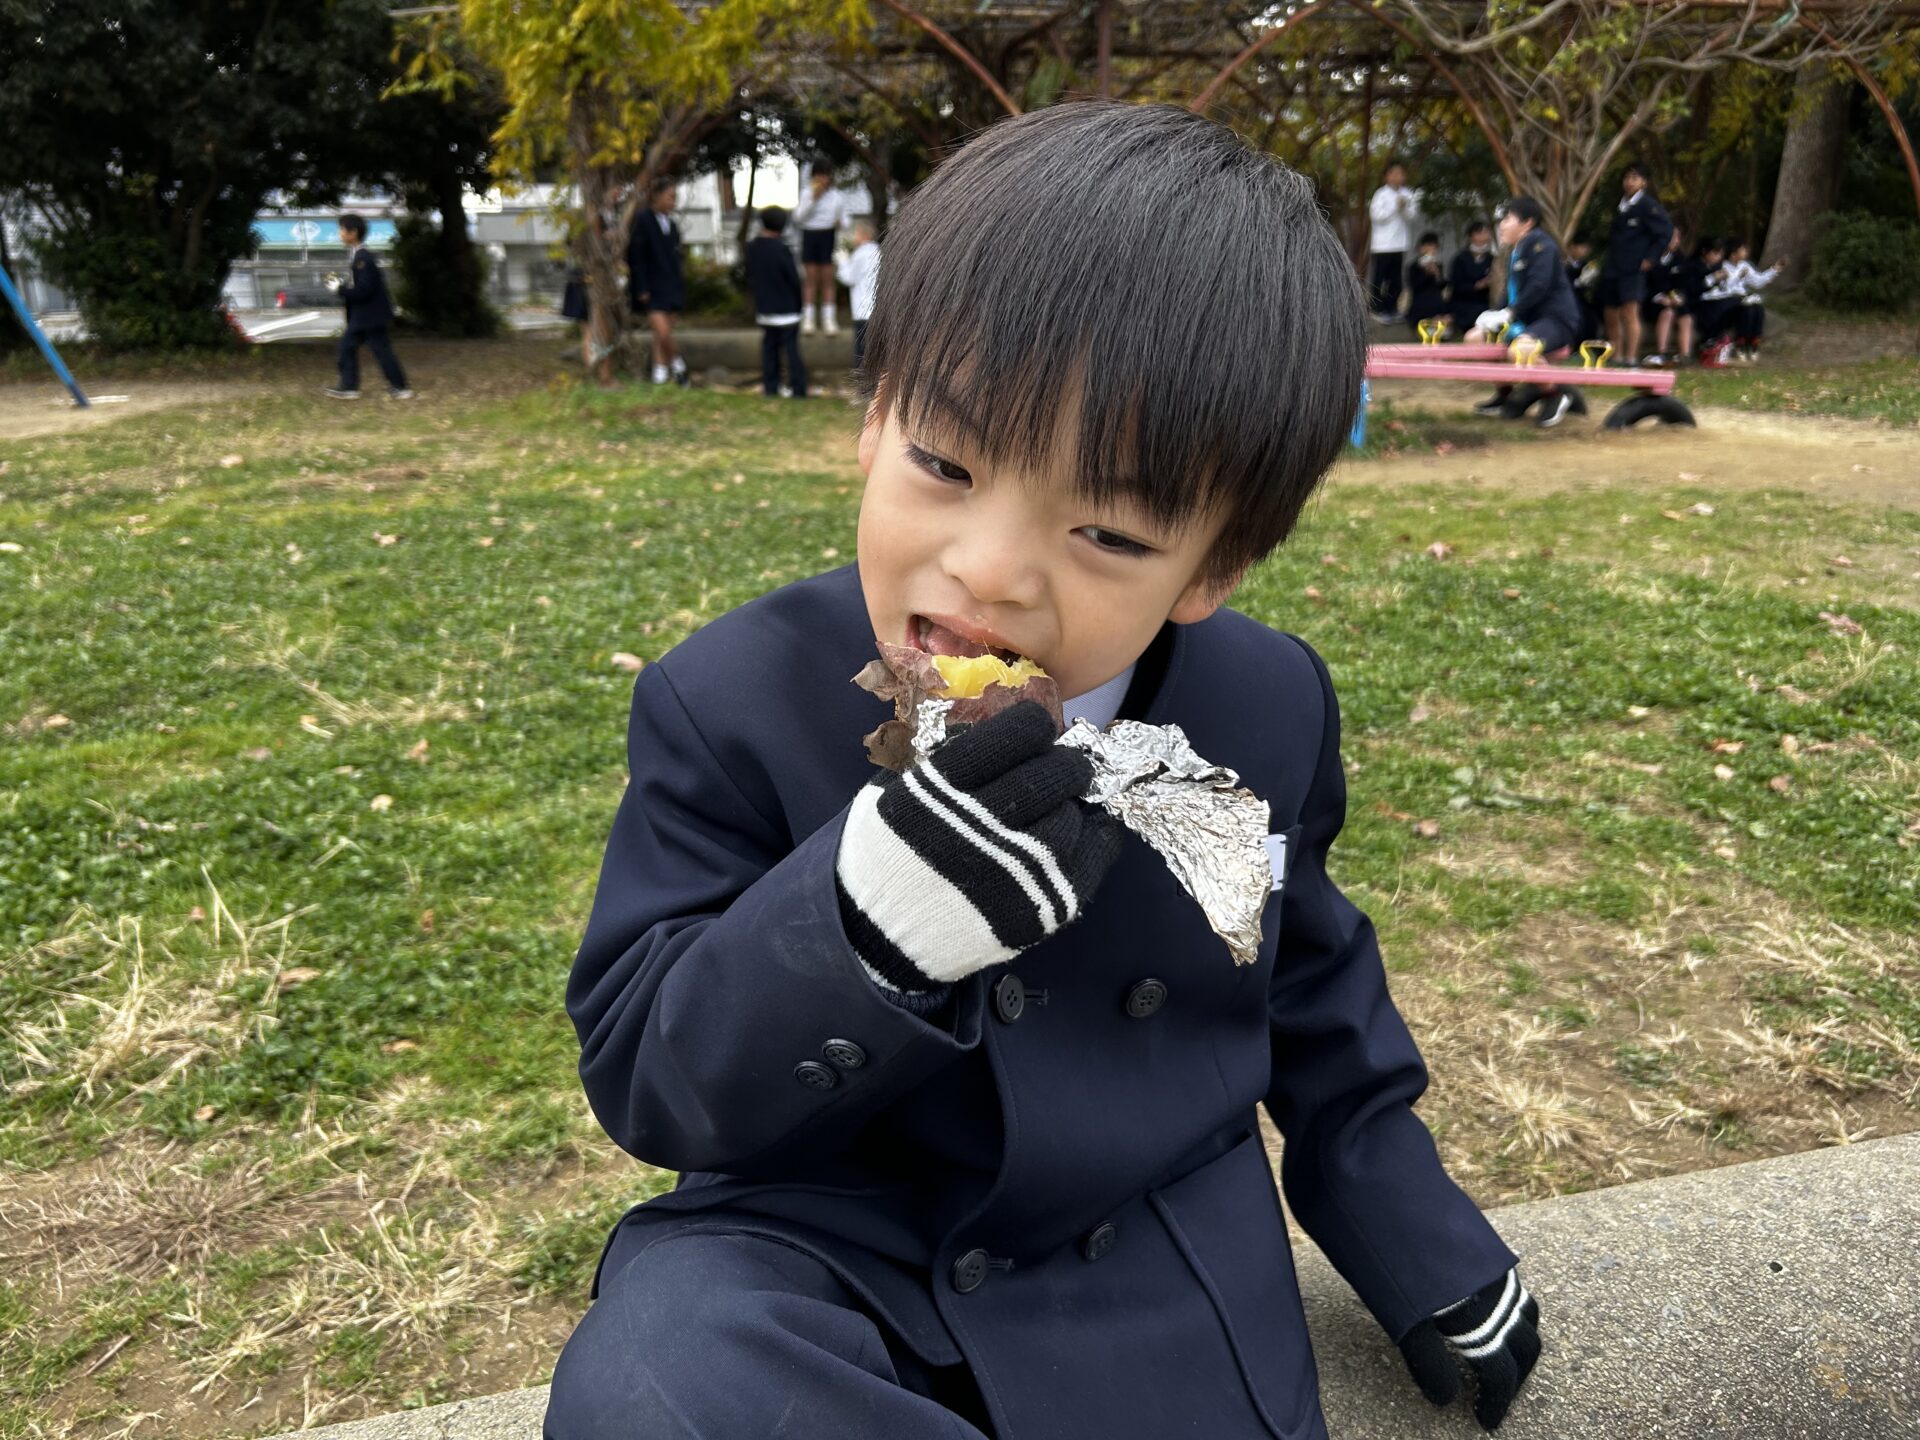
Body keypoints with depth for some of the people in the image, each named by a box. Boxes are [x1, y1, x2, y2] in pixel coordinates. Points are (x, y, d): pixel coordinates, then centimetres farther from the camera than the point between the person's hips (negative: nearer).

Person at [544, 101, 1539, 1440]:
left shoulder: (1270, 712, -6)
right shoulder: (734, 703, -16)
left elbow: (1311, 990, 11)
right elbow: (643, 1074, -16)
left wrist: (1430, 1260, 19)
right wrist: (867, 919, -36)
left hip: (1145, 1263, 3)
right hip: (820, 1233, -2)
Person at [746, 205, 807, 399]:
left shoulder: (752, 249, 0)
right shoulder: (781, 249, -17)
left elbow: (750, 278, 9)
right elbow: (794, 279, -12)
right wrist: (797, 305, 2)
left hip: (764, 308, 5)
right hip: (786, 308, -5)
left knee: (769, 346, 12)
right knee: (791, 347, 0)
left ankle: (770, 385, 13)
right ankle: (797, 387, 0)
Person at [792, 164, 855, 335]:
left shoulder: (838, 197, 3)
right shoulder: (807, 195, 3)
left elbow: (844, 219, 10)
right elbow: (798, 218, -6)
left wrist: (840, 223, -15)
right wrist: (813, 198, -13)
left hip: (828, 237, 0)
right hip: (809, 236, 0)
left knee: (827, 280, 2)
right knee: (811, 280, 2)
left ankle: (828, 320, 6)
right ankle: (808, 320, 5)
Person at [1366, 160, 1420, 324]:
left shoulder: (1407, 194, 6)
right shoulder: (1381, 194, -5)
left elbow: (1412, 216, 4)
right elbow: (1376, 215, -14)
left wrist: (1406, 207, -16)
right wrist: (1395, 206, -15)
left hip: (1400, 243, 4)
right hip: (1382, 243, -4)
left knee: (1395, 278, 7)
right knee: (1378, 277, -2)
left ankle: (1392, 308, 15)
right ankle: (1377, 309, 6)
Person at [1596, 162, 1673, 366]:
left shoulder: (1649, 206, -4)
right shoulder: (1619, 207, 16)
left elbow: (1666, 232, -7)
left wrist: (1650, 258, -11)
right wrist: (1607, 260, 13)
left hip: (1633, 268, -7)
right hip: (1612, 268, 7)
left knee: (1630, 313, -13)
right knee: (1611, 315, 7)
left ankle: (1631, 357, -14)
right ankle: (1616, 357, 15)